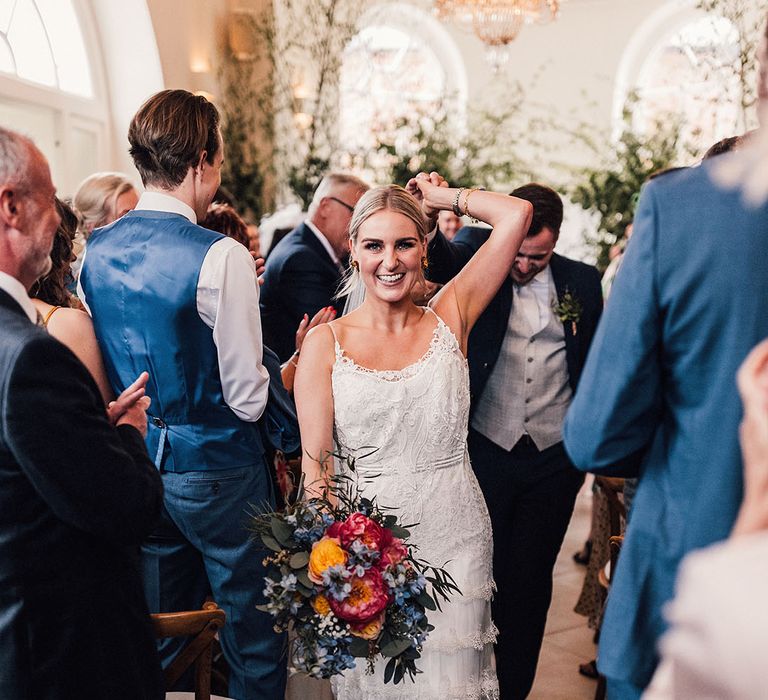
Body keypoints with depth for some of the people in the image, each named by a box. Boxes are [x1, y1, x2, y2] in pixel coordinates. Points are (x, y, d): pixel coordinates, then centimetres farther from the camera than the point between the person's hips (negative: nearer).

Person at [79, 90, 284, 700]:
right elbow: (248, 397, -16)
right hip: (218, 468, -6)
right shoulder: (221, 257, -20)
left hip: (137, 464, 7)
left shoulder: (96, 250, 0)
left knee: (163, 630, 22)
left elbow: (96, 369, 10)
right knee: (251, 632, 11)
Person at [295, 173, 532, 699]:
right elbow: (315, 459, -4)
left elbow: (516, 215, -6)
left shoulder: (450, 317, 1)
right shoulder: (326, 342, -2)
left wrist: (442, 196, 6)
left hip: (454, 535, 1)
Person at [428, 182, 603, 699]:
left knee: (531, 581, 14)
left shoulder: (582, 282, 3)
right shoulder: (478, 254, -3)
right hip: (485, 453, -2)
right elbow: (442, 263, -25)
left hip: (554, 462, 2)